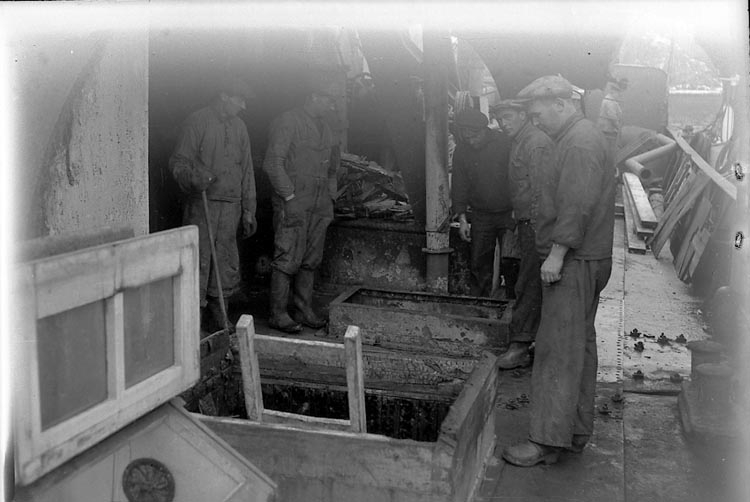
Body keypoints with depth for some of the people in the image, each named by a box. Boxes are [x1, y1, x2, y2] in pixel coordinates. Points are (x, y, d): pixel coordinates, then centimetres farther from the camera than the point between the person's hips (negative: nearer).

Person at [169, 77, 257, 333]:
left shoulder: (239, 127, 16)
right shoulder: (198, 122, -2)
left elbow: (247, 171, 19)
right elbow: (178, 161, -6)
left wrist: (249, 210, 15)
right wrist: (193, 178, -27)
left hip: (231, 204, 5)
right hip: (202, 203, -5)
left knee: (226, 260, 7)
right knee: (199, 258, -7)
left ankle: (217, 316, 16)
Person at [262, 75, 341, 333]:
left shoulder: (324, 128, 18)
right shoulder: (288, 122, -6)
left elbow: (331, 168, 26)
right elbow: (273, 163, -13)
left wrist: (330, 198, 15)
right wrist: (290, 197, -16)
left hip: (319, 206, 7)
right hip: (293, 203, -7)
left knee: (311, 261, 9)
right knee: (288, 259, -6)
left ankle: (304, 310, 17)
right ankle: (278, 314, 1)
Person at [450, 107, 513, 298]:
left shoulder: (505, 143, -9)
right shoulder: (461, 151, 1)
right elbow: (459, 186, 6)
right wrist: (462, 218, 1)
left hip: (508, 213, -2)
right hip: (481, 216, 3)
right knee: (479, 265, 3)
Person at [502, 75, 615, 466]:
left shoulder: (579, 143, -14)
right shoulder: (583, 137, 19)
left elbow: (577, 206, -24)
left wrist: (556, 255, -22)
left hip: (573, 262, -11)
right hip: (583, 260, 11)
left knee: (558, 350, -8)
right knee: (580, 344, 14)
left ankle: (547, 440, -3)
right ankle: (576, 431, 23)